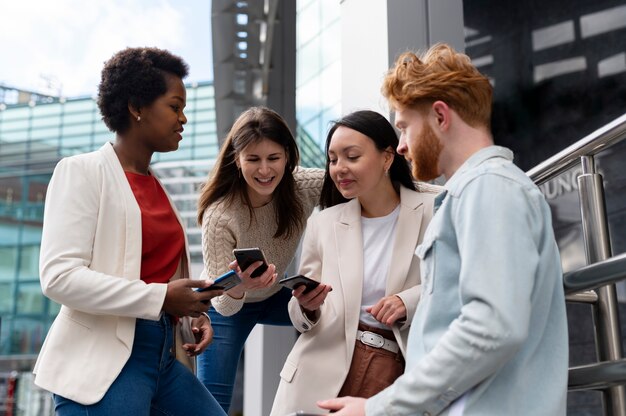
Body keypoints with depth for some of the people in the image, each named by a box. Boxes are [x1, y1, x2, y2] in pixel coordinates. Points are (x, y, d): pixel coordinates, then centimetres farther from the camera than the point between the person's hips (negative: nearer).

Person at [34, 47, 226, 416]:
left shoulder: (157, 186, 14)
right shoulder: (83, 172, -6)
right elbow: (59, 276, -16)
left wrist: (193, 313, -2)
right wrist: (160, 298, -20)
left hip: (166, 356, 7)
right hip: (104, 362, -7)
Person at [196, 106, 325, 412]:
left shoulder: (304, 187, -24)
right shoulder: (219, 215, -32)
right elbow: (223, 304, -31)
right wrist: (236, 286, -54)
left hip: (274, 296, 4)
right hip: (228, 306, -3)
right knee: (212, 402, -8)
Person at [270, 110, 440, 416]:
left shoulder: (435, 210, -4)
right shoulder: (322, 223, 5)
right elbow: (305, 320, 9)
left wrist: (411, 301, -19)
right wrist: (307, 307, -14)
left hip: (402, 373, -2)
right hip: (323, 376, 2)